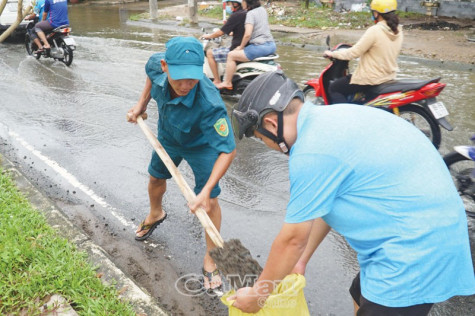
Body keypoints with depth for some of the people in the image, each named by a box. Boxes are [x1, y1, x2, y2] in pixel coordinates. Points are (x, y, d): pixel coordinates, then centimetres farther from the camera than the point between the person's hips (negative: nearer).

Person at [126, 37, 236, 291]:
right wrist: (142, 103, -4)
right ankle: (156, 214, 60)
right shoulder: (157, 64, -33)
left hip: (201, 145, -5)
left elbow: (228, 150, -42)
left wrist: (206, 191, -45)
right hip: (167, 137, 6)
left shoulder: (210, 104, -48)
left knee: (209, 201, -8)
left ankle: (210, 257, 15)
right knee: (156, 178, 26)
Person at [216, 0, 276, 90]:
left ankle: (227, 83, 3)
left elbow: (248, 34, -22)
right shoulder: (262, 10, 15)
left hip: (259, 47, -9)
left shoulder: (250, 14, -11)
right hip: (272, 46, 9)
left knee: (231, 55, -2)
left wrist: (241, 47, -4)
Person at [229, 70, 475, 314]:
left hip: (415, 245, -9)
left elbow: (292, 239, -13)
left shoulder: (311, 153, -23)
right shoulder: (328, 118, 6)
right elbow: (324, 206, 14)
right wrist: (301, 260, 21)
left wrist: (258, 295, 2)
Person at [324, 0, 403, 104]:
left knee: (333, 88, 4)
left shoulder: (374, 31, -21)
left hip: (371, 79, -9)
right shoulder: (398, 31, 3)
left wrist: (332, 54, -4)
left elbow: (353, 53, -18)